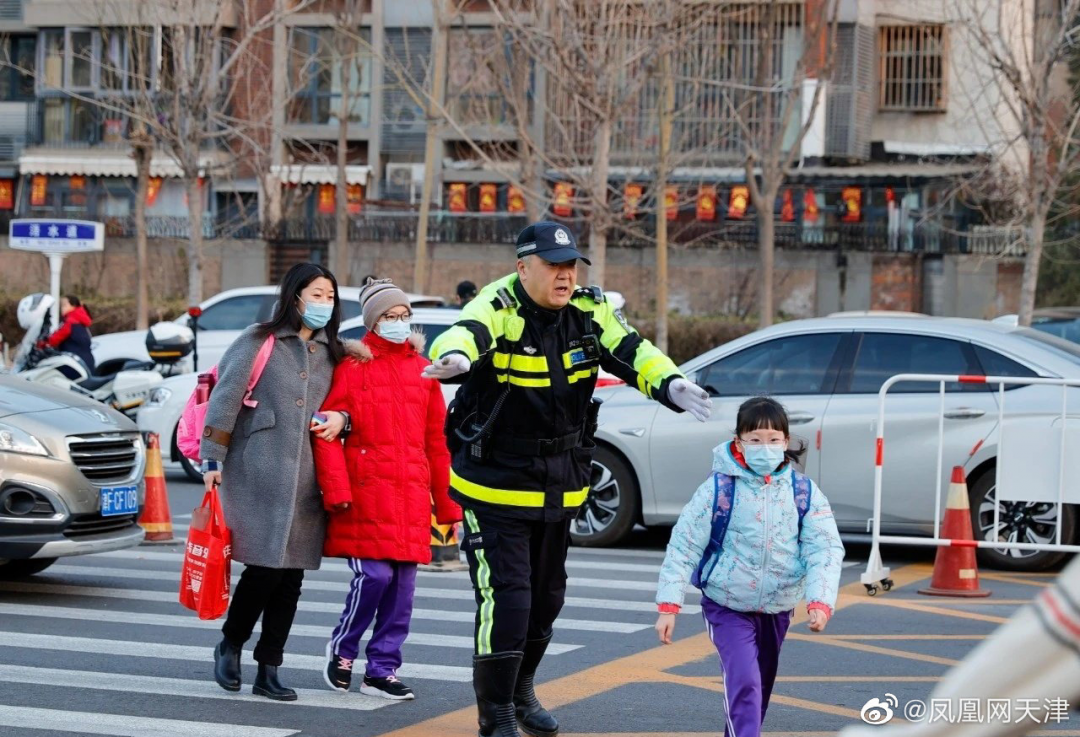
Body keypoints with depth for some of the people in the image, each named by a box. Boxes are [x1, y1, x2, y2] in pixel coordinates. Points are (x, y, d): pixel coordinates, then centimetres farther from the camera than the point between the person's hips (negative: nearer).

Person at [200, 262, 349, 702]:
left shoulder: (331, 353, 16)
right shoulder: (259, 342, -1)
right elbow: (225, 399, -2)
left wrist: (342, 418, 2)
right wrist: (213, 460, -6)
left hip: (306, 479, 5)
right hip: (258, 473, -5)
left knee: (290, 575, 3)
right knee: (264, 567, -9)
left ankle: (268, 670, 11)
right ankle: (230, 646, 15)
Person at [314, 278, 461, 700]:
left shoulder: (422, 369, 14)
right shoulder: (353, 367, 0)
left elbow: (436, 439, 15)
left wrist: (447, 504, 13)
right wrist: (336, 488, -16)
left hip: (411, 493, 5)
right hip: (367, 490, -5)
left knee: (403, 584, 4)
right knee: (374, 574, -12)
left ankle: (382, 671, 14)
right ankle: (342, 650, 11)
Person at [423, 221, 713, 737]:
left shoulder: (589, 311, -3)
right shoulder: (499, 308, -19)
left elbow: (632, 352, -15)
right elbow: (468, 332, -41)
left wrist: (670, 384, -36)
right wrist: (455, 357, -66)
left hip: (560, 488, 6)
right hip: (494, 485, -6)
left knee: (546, 598, 19)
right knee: (505, 599, -12)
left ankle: (521, 695, 41)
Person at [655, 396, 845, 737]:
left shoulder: (804, 492, -6)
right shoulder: (719, 490, -14)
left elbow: (825, 549, -9)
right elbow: (683, 547, -11)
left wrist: (821, 602, -24)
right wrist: (669, 605, -15)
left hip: (777, 609, 4)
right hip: (728, 607, -4)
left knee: (762, 684, 19)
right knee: (744, 681, -20)